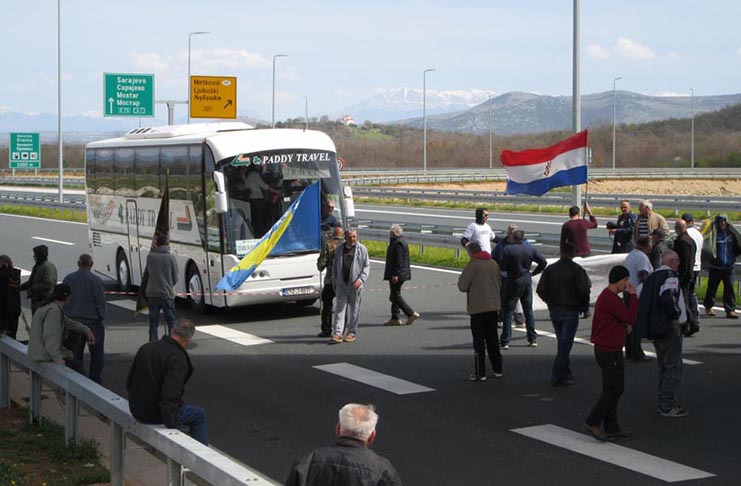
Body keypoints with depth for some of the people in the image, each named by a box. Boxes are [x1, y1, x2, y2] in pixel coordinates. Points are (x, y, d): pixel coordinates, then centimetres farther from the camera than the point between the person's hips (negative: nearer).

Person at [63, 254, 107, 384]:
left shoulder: (68, 279, 2)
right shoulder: (95, 280, -13)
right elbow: (100, 301, -12)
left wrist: (67, 317, 15)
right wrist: (101, 317, 0)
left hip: (73, 320, 4)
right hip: (92, 320, -4)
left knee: (76, 352, 12)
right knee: (96, 352, 5)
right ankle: (95, 380, 4)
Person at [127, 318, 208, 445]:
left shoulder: (146, 348, 5)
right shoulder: (177, 359, -21)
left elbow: (129, 382, 14)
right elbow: (170, 394, -30)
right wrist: (171, 424, -25)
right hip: (156, 415, -8)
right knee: (199, 415, 14)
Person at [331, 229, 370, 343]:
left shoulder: (362, 249, 1)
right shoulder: (339, 249, 10)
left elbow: (366, 266, 1)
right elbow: (335, 267, 15)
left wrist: (361, 279, -13)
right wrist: (334, 283, 10)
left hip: (355, 284, -2)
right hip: (341, 283, 2)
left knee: (354, 309, 5)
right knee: (340, 307, -5)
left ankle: (351, 333, 15)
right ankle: (338, 333, -9)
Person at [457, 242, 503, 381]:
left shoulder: (472, 265, -14)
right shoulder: (494, 264, 6)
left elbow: (462, 286, -13)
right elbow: (499, 282, 15)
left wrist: (461, 277, 5)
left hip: (478, 308, -6)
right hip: (493, 306, 6)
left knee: (479, 341, -1)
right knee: (493, 339, 16)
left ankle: (480, 373, 0)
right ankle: (497, 369, 21)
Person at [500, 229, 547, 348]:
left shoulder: (508, 250, -13)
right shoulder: (531, 250, 0)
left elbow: (503, 267, -12)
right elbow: (543, 262, 3)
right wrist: (533, 273, 11)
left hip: (513, 282, -4)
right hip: (527, 281, 4)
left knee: (508, 312, 2)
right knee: (528, 311, 14)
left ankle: (505, 341, -2)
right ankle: (532, 339, 15)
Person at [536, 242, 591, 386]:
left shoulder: (550, 269, 2)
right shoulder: (576, 269, -9)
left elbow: (540, 290, -3)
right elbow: (584, 290, -18)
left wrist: (550, 301, 12)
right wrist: (584, 304, 0)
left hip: (554, 311, 4)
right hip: (571, 310, -4)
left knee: (562, 343, 17)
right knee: (565, 343, -2)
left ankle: (566, 373, 21)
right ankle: (557, 375, -7)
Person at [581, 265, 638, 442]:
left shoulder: (610, 297, 14)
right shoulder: (610, 298, -20)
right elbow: (630, 318, -20)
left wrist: (626, 326, 4)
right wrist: (632, 295, -13)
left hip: (610, 349, 11)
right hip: (609, 351, -11)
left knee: (612, 389, 12)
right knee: (615, 388, -8)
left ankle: (611, 428, 16)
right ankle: (592, 423, -5)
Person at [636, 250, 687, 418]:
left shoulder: (652, 277, 14)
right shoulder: (670, 276, -14)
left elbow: (642, 301, 15)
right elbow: (667, 297, -31)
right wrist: (676, 314, -17)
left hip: (655, 328, 9)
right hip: (670, 328, -9)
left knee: (664, 367, 17)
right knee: (673, 368, -4)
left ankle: (664, 403, 22)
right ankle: (668, 406, -4)